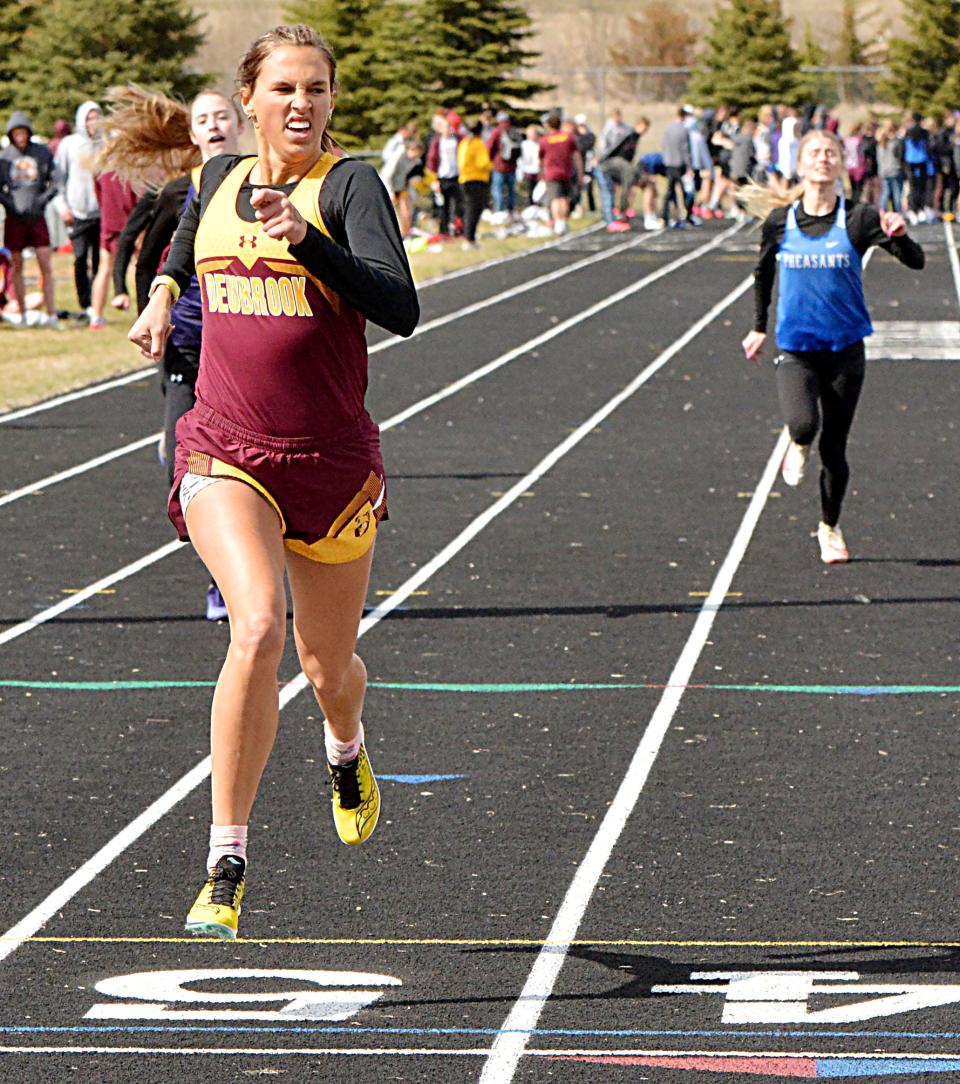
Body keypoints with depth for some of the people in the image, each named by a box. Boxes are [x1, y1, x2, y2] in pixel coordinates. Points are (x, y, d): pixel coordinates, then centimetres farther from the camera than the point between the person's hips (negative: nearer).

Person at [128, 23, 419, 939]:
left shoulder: (348, 185, -7)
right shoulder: (222, 176, 7)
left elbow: (400, 310, -22)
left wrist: (306, 241, -29)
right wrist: (163, 293, 20)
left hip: (332, 459, -1)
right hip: (224, 454, 1)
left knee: (329, 667, 15)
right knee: (258, 630, -25)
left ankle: (346, 751, 55)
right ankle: (226, 864, -20)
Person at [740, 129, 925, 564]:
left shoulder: (858, 219, -8)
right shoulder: (780, 220, -3)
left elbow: (916, 261, -11)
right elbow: (764, 272, 16)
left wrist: (898, 236, -32)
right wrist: (760, 326, 20)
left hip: (845, 348, 0)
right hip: (796, 348, 0)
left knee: (834, 448, 6)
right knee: (803, 424, -27)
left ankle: (830, 526, 30)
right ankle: (797, 446, 11)